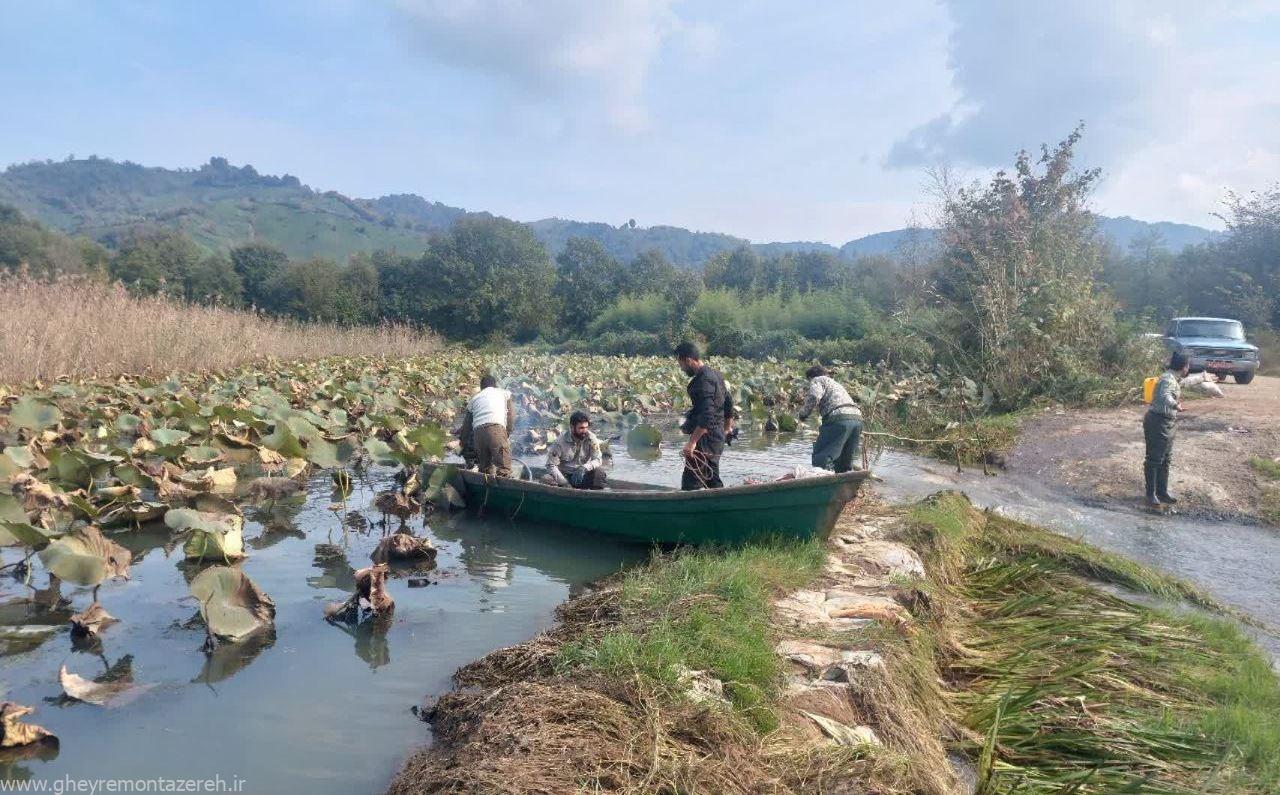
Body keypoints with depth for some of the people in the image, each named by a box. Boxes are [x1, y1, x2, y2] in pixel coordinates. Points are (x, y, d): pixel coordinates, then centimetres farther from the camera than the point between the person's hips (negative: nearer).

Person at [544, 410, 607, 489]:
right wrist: (564, 483, -27)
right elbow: (551, 465, -14)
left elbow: (598, 460, -15)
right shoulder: (560, 441, -14)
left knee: (599, 470, -27)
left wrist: (584, 468, -35)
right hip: (565, 476, -1)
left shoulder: (591, 438, -10)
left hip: (583, 476, 1)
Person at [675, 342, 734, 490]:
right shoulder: (714, 375, 13)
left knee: (690, 484, -9)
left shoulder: (703, 380, -19)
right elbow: (728, 403, 22)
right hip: (717, 438, 10)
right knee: (713, 480, 16)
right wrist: (727, 427, 33)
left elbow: (707, 416, -27)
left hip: (706, 439, -10)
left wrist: (692, 442, -27)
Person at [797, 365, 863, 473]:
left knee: (821, 458, -7)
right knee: (845, 464, 15)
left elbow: (814, 396, -9)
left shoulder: (817, 380, 13)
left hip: (838, 419, -8)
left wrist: (804, 413, 5)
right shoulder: (835, 383, 37)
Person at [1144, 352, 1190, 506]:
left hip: (1167, 423, 10)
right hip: (1157, 422, -10)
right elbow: (1165, 396, -42)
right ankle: (1151, 494, 4)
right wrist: (1175, 405, -61)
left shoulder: (1174, 378, 10)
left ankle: (1162, 492, 24)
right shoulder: (1168, 379, -21)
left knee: (1165, 459, 15)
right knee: (1154, 459, -3)